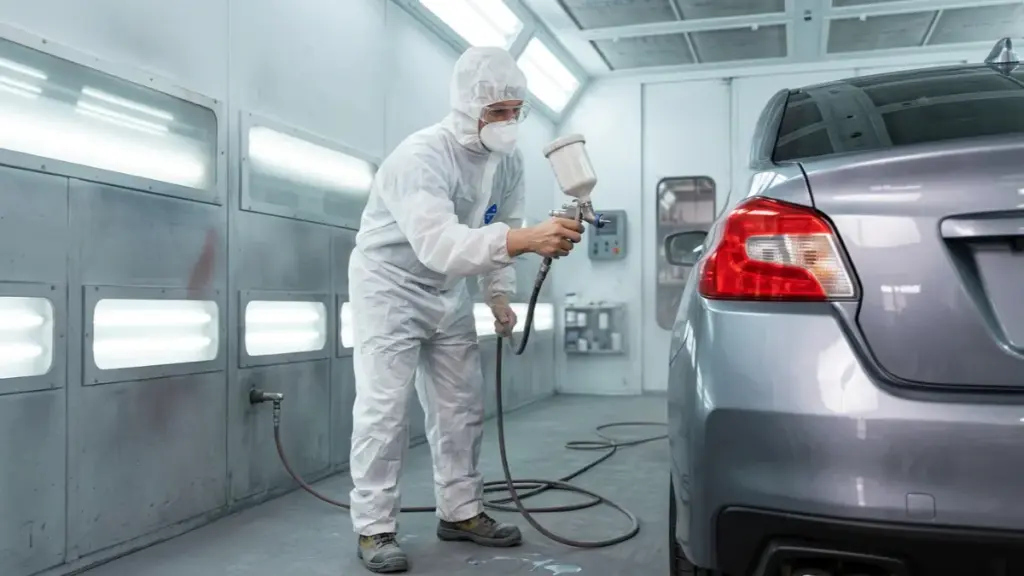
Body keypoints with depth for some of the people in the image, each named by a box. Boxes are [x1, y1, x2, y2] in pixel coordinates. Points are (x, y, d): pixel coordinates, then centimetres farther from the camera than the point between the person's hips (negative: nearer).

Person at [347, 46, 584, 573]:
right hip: (390, 284, -7)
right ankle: (374, 529, 3)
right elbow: (438, 243, -46)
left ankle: (460, 512, 21)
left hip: (448, 292, 7)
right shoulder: (421, 156, -31)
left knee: (461, 405, 8)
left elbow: (501, 228, 6)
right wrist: (527, 240, -57)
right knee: (383, 408, -9)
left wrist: (499, 294, -3)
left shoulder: (508, 159, -8)